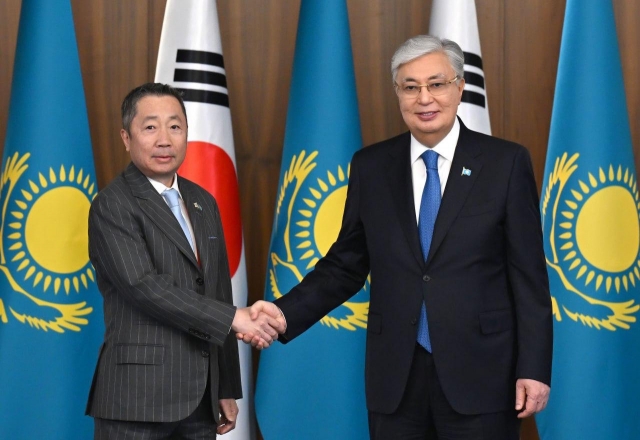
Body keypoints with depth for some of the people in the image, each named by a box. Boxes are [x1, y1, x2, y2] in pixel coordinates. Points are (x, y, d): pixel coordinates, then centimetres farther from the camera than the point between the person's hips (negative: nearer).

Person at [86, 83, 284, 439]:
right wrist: (234, 318, -19)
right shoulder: (113, 206, -6)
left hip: (200, 397, 6)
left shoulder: (204, 203, 15)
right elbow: (143, 285, -18)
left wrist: (227, 389, 16)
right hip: (139, 397, -6)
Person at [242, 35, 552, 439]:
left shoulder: (505, 163, -1)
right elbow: (345, 266, 9)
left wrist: (534, 369, -6)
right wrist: (284, 314, -5)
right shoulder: (371, 166, 6)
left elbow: (528, 275, -2)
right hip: (395, 377, 2)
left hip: (479, 373, -2)